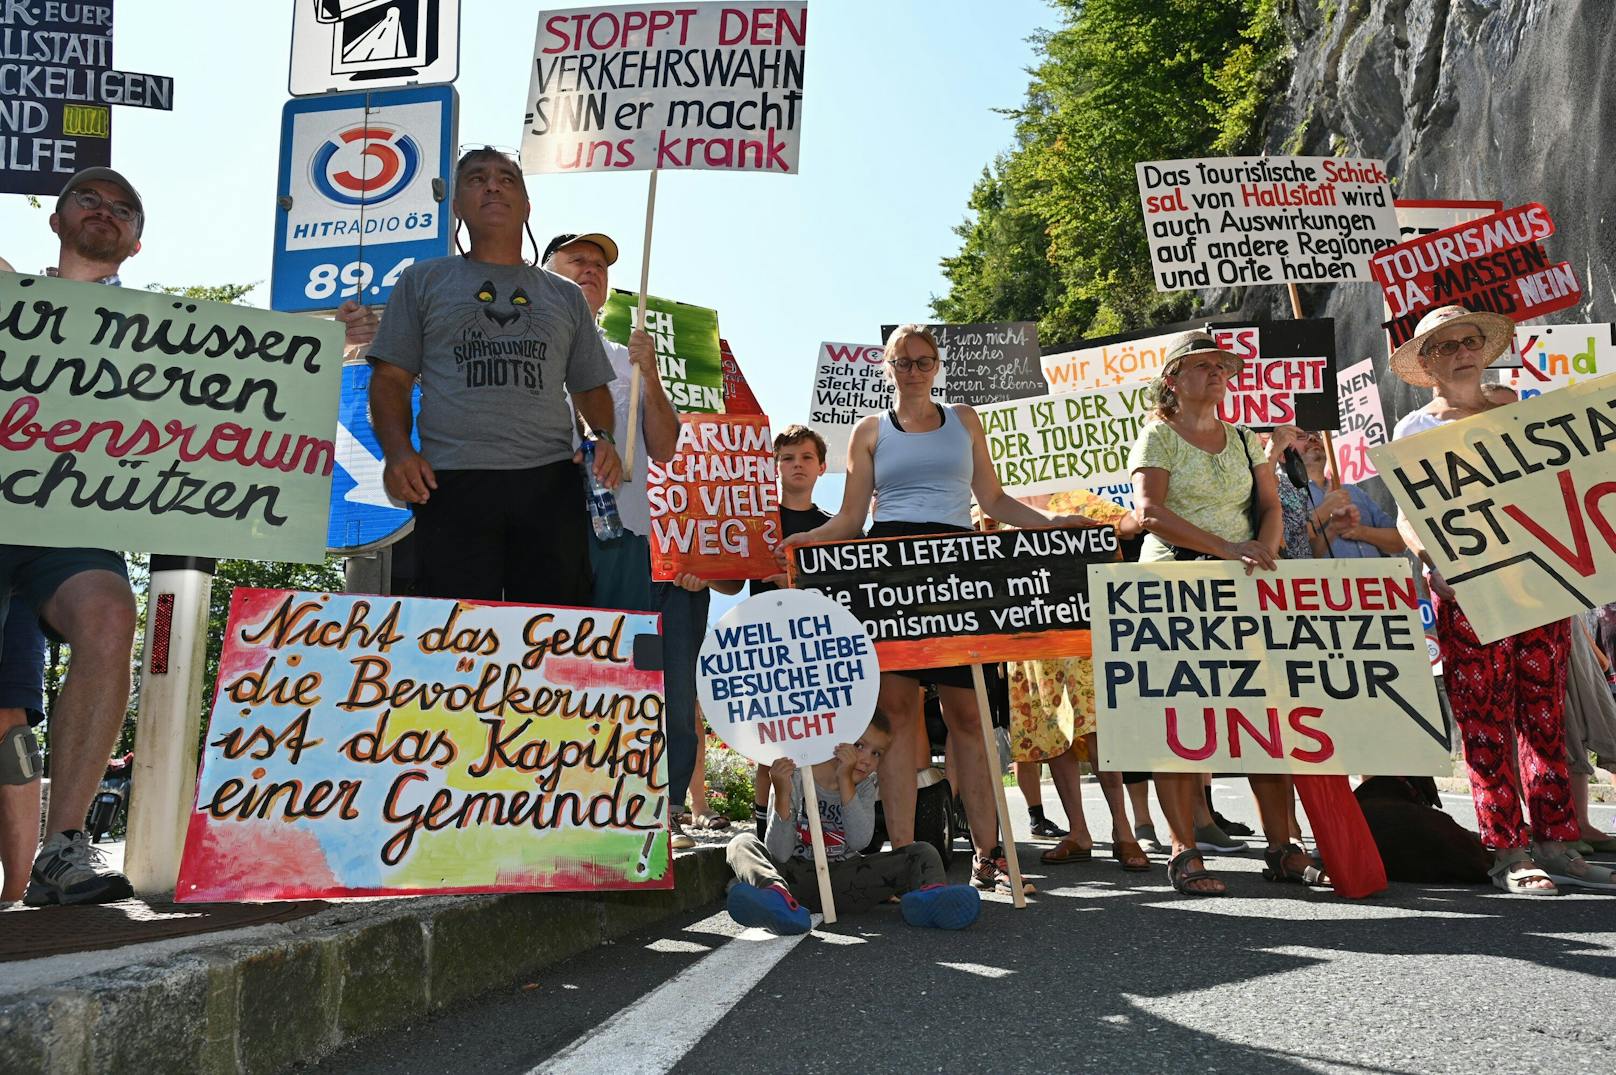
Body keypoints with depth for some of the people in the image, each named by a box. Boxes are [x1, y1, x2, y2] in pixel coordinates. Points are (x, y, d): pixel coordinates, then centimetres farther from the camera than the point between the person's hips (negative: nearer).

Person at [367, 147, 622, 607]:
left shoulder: (566, 296, 23)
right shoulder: (423, 281, 18)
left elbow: (591, 388, 23)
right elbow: (390, 379, 12)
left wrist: (603, 438, 1)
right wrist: (398, 451, -6)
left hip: (551, 483, 2)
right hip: (453, 484, -2)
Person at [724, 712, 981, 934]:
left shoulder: (864, 786, 5)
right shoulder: (794, 778, -6)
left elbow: (859, 841, -16)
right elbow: (779, 855, -15)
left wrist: (845, 781, -20)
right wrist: (782, 797, -28)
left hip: (846, 881, 3)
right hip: (797, 878, -2)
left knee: (923, 852, -11)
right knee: (743, 843, -25)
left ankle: (929, 893, -48)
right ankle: (776, 895, -57)